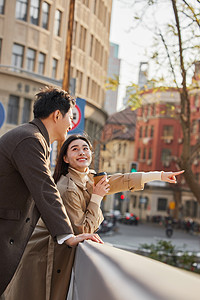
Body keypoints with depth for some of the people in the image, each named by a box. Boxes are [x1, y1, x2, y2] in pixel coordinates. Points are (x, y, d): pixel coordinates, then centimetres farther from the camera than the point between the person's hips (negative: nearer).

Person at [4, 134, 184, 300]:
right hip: (44, 256, -9)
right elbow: (83, 231, -18)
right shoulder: (68, 189, -24)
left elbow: (120, 181, 11)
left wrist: (160, 175, 12)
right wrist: (97, 197, -15)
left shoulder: (88, 178, 5)